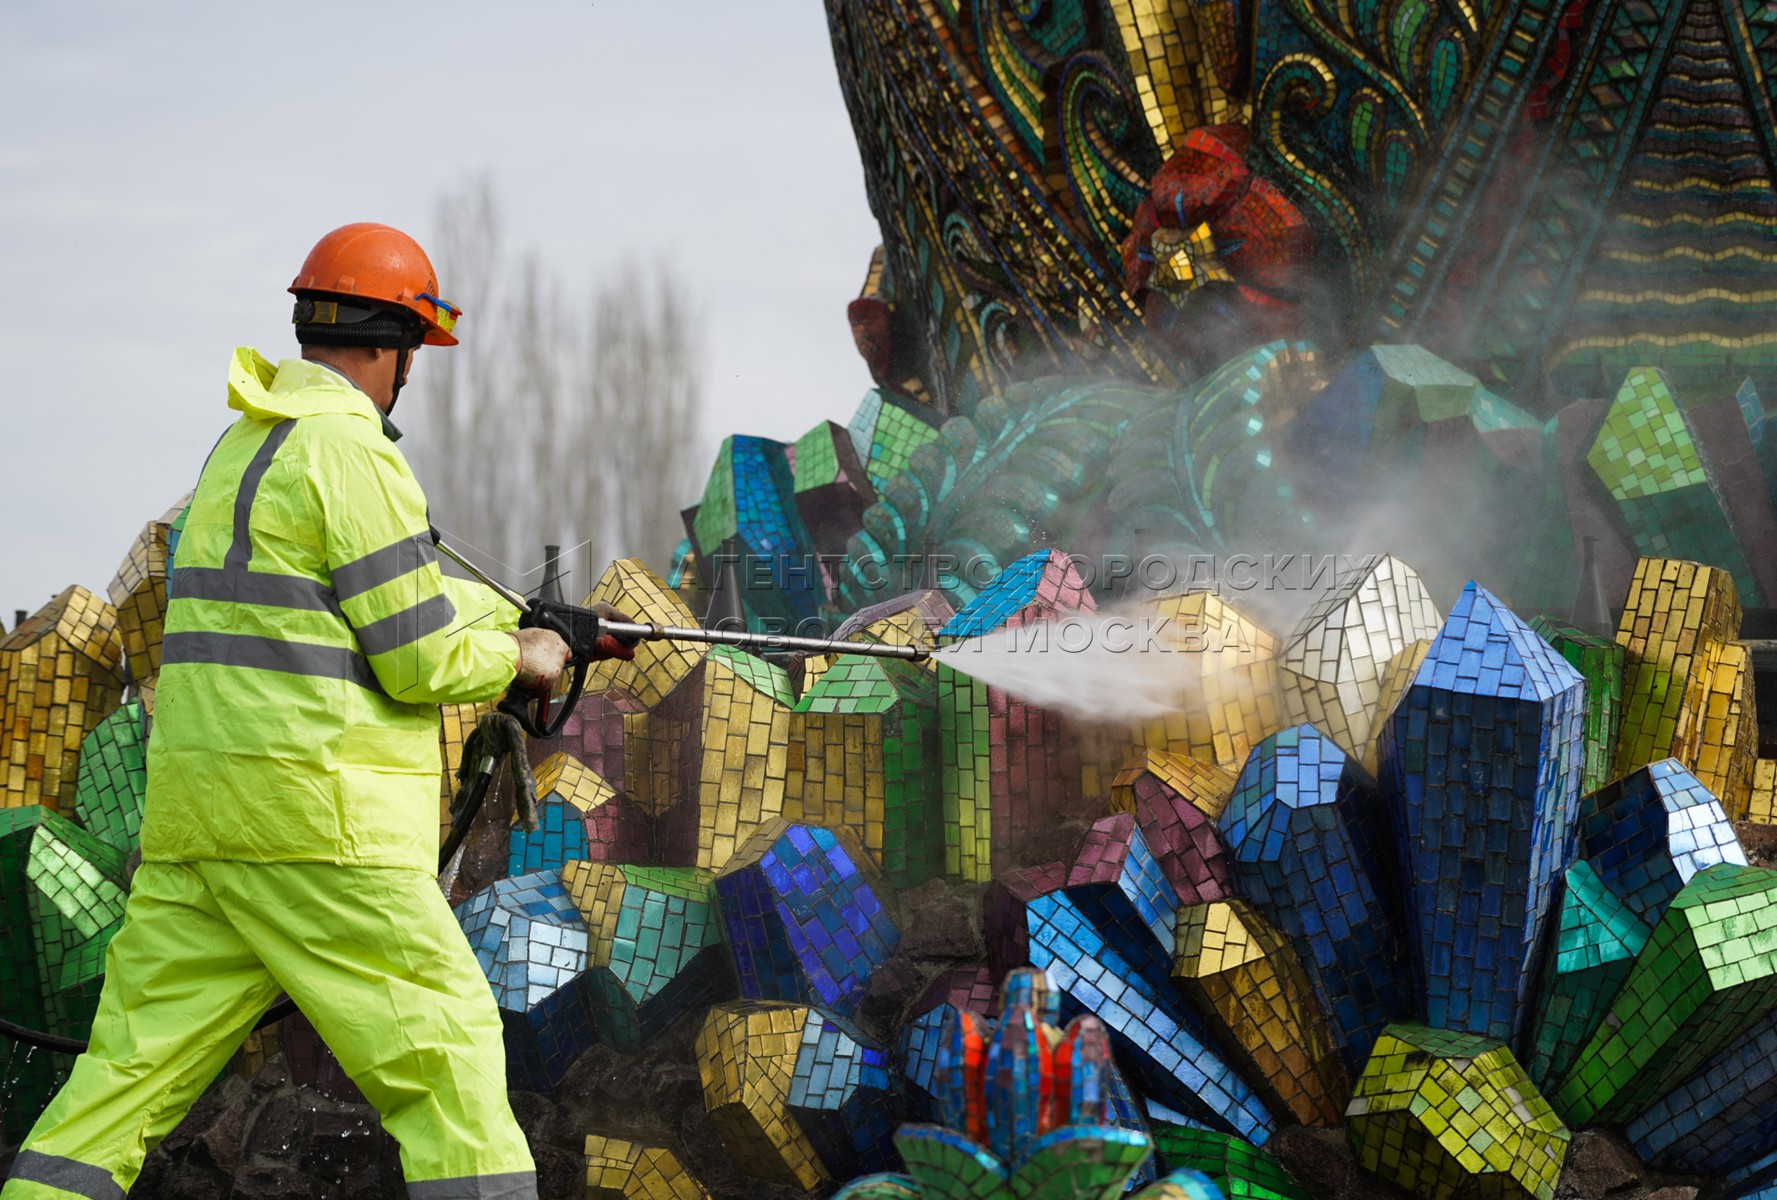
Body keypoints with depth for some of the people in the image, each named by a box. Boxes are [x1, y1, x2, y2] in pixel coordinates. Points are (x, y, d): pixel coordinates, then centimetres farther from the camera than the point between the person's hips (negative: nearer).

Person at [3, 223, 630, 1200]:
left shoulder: (246, 443, 19)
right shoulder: (351, 451, -10)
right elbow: (419, 659, -11)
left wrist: (537, 617, 31)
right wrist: (519, 657, 7)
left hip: (194, 811, 9)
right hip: (316, 814, -9)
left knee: (139, 1055, 7)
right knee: (443, 1043, -2)